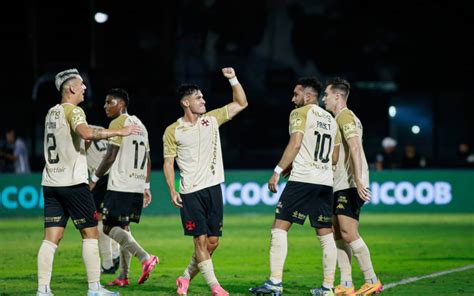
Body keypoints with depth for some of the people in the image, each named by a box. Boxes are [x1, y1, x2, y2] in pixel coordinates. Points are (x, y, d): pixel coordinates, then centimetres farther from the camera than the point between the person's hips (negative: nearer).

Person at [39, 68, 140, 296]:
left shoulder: (51, 113, 17)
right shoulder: (73, 111, -9)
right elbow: (86, 133, -28)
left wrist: (86, 141, 28)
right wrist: (119, 132, -23)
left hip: (50, 183, 7)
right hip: (73, 183, -7)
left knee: (51, 238, 2)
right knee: (90, 233, 1)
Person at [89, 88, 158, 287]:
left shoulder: (118, 123, -7)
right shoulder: (140, 125, 19)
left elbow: (111, 156, -12)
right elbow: (147, 160, 19)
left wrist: (95, 178, -4)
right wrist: (146, 186, 21)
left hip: (120, 186, -9)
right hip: (137, 187, 9)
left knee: (110, 227, -8)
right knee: (123, 227, 14)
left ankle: (145, 257, -25)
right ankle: (123, 276, 10)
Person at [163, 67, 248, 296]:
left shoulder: (212, 120, 10)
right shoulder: (172, 131, 0)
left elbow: (241, 104, 13)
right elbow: (168, 162, 2)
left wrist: (233, 79, 1)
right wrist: (172, 190, -8)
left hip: (213, 188, 4)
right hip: (190, 192, -4)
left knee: (213, 241, 3)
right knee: (201, 240, -9)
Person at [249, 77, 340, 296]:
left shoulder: (300, 114, -2)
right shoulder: (331, 120, 19)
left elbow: (295, 144, -15)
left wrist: (278, 171, -13)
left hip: (302, 180, -7)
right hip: (325, 182, 7)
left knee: (279, 227, -4)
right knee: (325, 234, 8)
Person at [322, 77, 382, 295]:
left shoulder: (345, 117, -10)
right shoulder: (340, 118, 21)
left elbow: (355, 148, -23)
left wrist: (358, 180, -30)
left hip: (350, 185, -10)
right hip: (340, 186, 10)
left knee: (348, 233, -13)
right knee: (338, 234, 6)